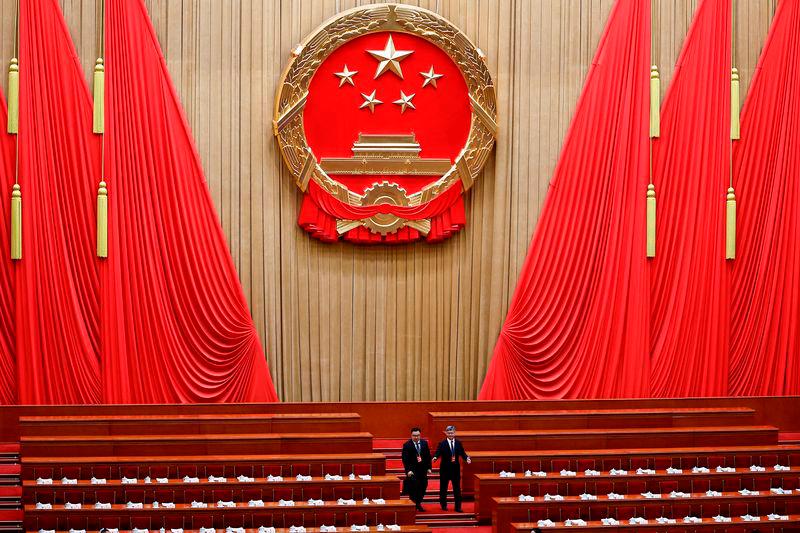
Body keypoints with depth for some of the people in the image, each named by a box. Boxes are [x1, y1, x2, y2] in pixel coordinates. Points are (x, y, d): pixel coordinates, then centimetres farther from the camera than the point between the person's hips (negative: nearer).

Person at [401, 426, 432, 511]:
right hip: (412, 470, -4)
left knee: (423, 487, 5)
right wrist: (408, 470, -18)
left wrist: (429, 468, 6)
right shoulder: (407, 445, -8)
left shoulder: (424, 443, 5)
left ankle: (418, 503, 18)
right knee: (413, 488, -8)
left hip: (423, 469, 4)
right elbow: (405, 459, -10)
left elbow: (428, 456, 10)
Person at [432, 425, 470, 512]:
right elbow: (438, 453, -15)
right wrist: (435, 457, -37)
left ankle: (458, 507, 7)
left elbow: (462, 454, 5)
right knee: (443, 487, 8)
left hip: (456, 469, 2)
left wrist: (467, 458, -15)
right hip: (445, 469, -2)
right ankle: (443, 505, 24)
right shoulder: (442, 444, -4)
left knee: (457, 488, 2)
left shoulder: (458, 443, 6)